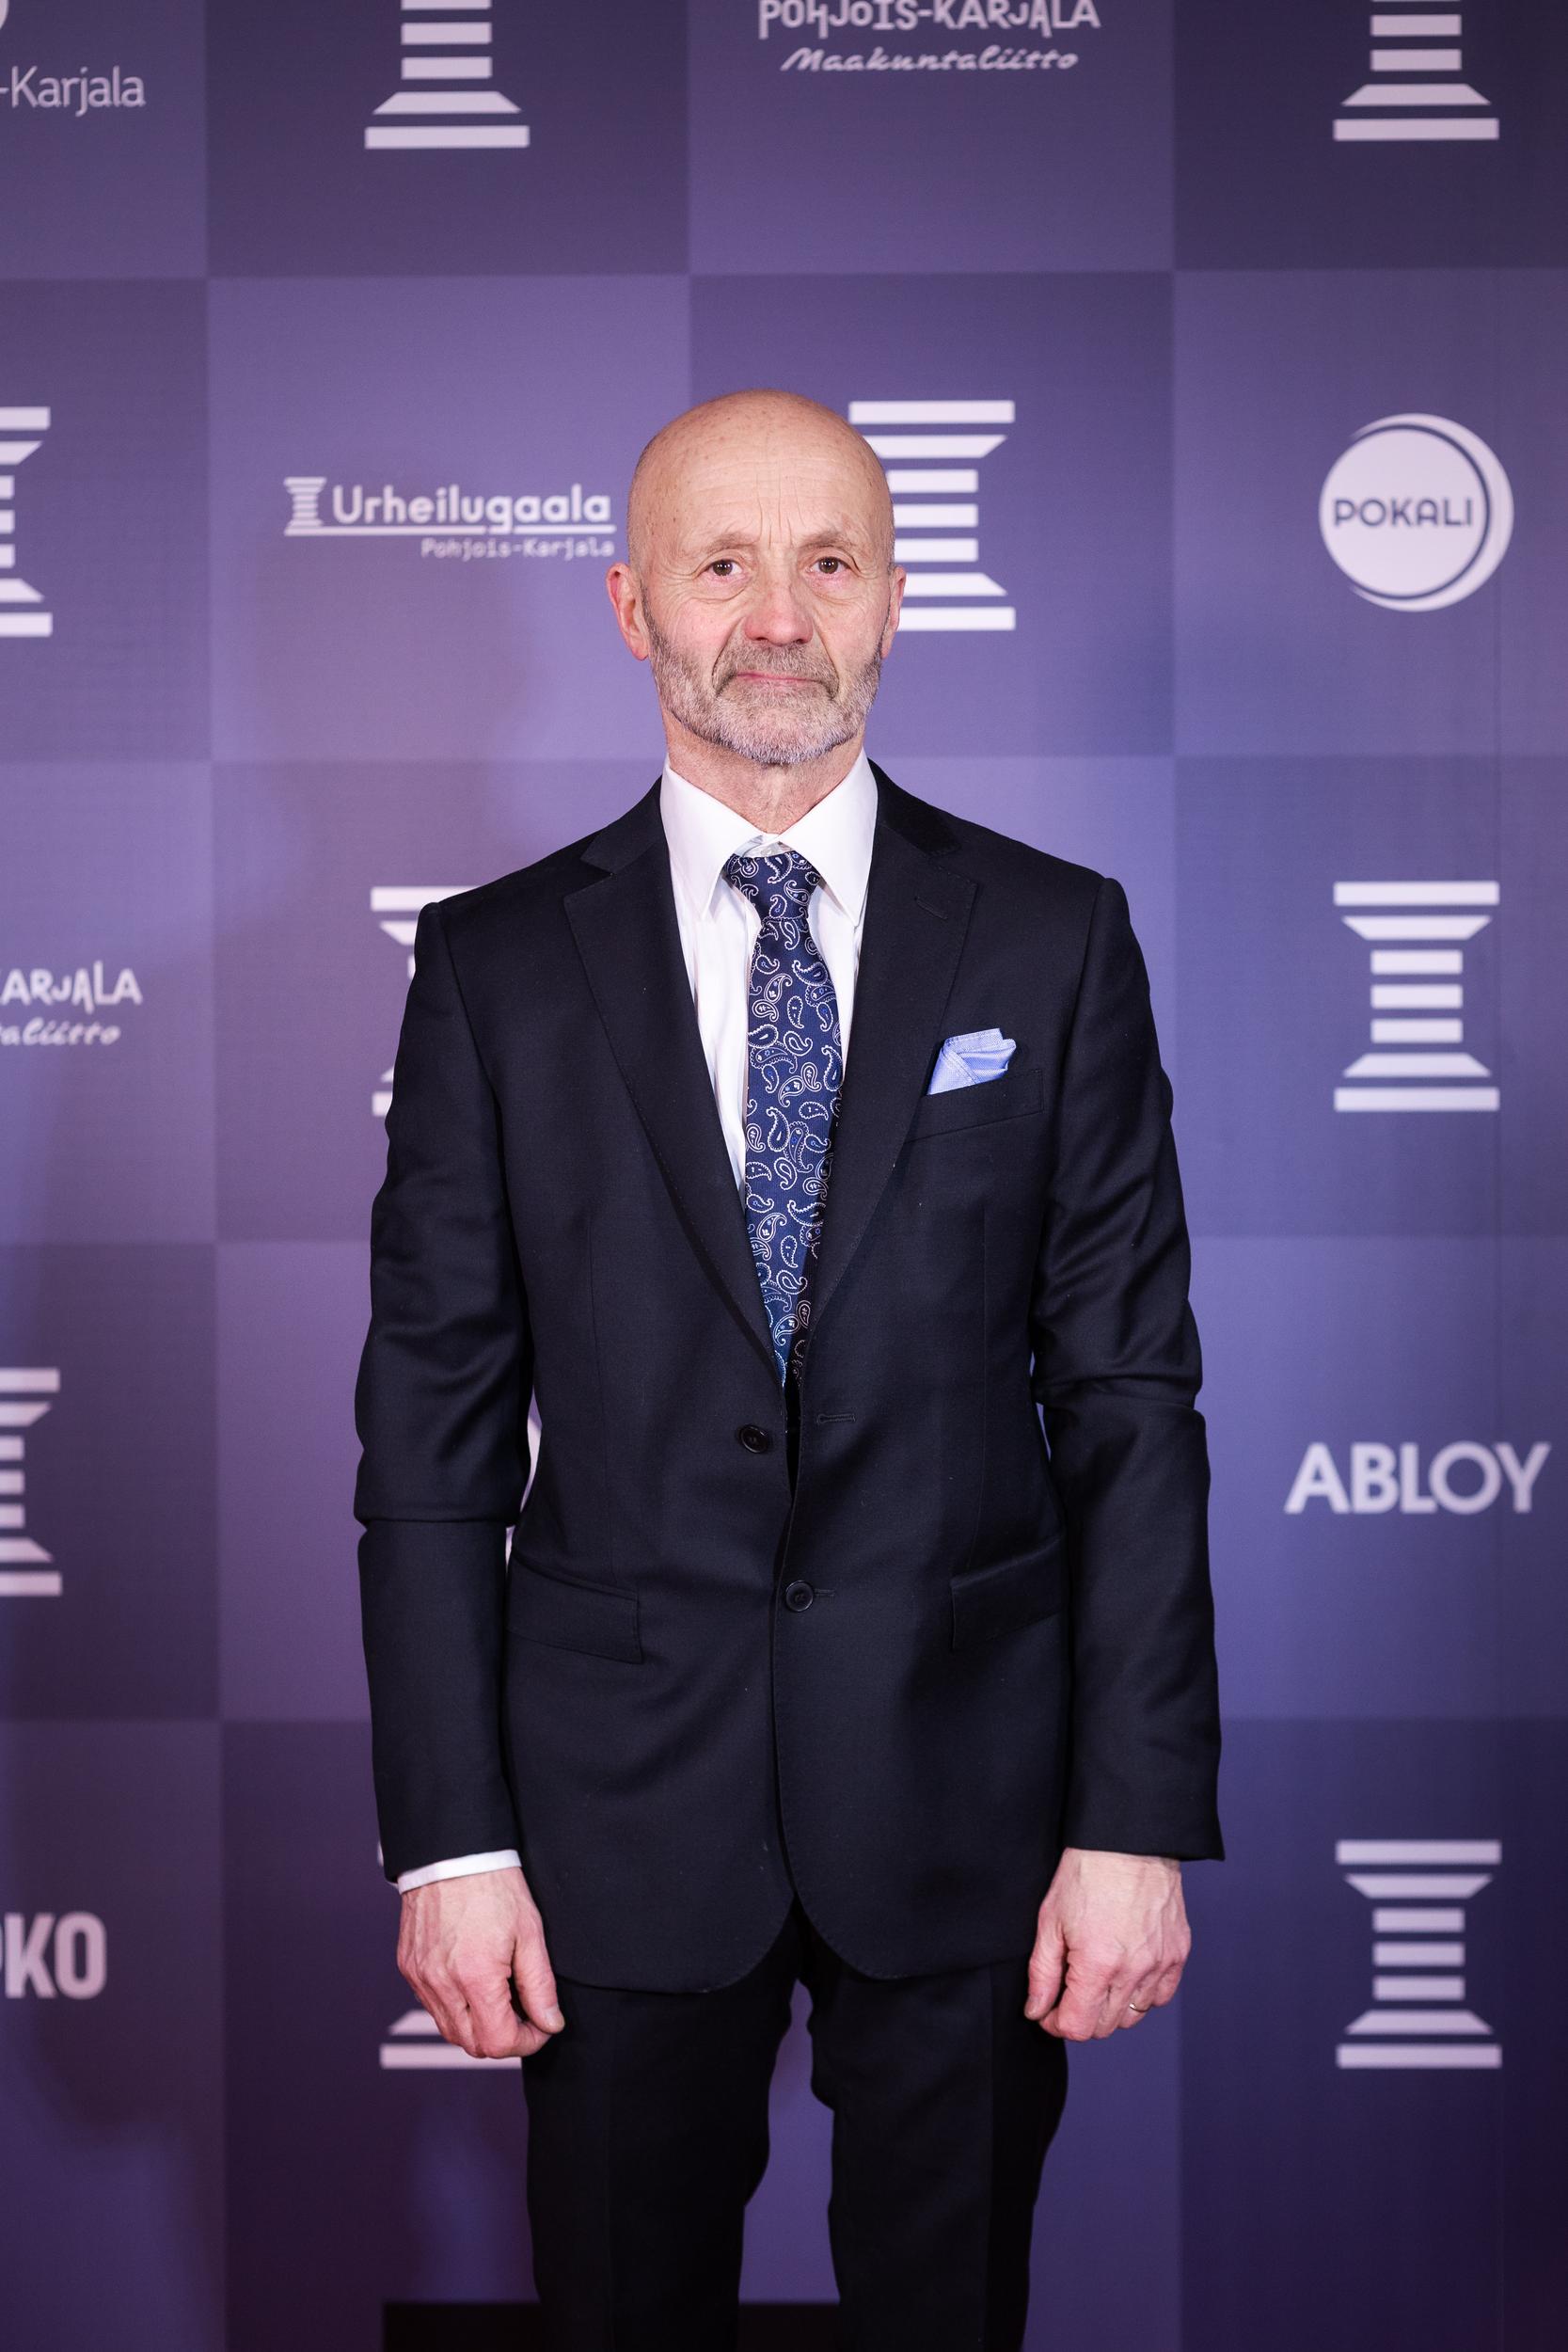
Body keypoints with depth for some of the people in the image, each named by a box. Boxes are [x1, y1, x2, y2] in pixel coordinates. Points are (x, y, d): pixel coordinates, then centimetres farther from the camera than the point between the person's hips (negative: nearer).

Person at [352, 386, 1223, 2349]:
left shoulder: (1054, 940, 0)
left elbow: (1129, 1398, -2)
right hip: (622, 1802, 0)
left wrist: (1141, 1819, -6)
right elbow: (433, 1426, -1)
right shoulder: (496, 967, 0)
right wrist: (448, 1835, -5)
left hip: (965, 1784, 0)